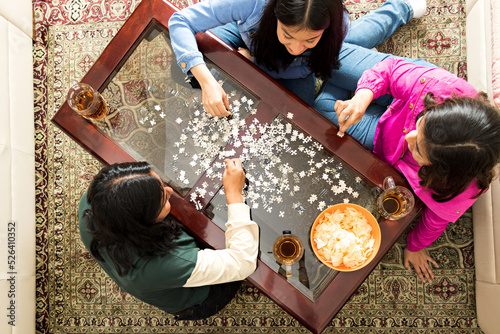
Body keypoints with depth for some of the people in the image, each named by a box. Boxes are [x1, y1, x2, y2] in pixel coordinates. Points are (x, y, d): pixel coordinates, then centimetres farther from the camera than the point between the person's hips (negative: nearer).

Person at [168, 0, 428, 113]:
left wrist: (252, 58, -35)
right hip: (251, 38, 1)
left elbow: (299, 68, -25)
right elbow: (180, 21, -46)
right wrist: (206, 81, -61)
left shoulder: (336, 25, -44)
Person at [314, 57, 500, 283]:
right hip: (392, 117, 2)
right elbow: (391, 68, -26)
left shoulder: (457, 192, -44)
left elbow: (437, 219, -19)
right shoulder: (441, 86, -46)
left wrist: (415, 246, 3)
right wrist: (363, 96, -47)